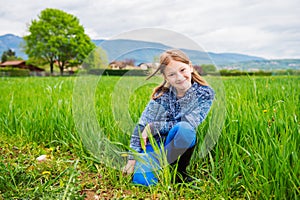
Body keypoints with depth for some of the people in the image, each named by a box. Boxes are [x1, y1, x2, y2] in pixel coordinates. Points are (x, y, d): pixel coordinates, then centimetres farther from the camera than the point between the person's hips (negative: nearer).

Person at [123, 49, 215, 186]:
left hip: (181, 147, 0)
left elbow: (187, 125, -17)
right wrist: (132, 158, -14)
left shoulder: (205, 93, -10)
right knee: (141, 179, -26)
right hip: (155, 144, 1)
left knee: (184, 128, -34)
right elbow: (141, 127, -7)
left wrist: (153, 126, -17)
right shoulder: (161, 95, -7)